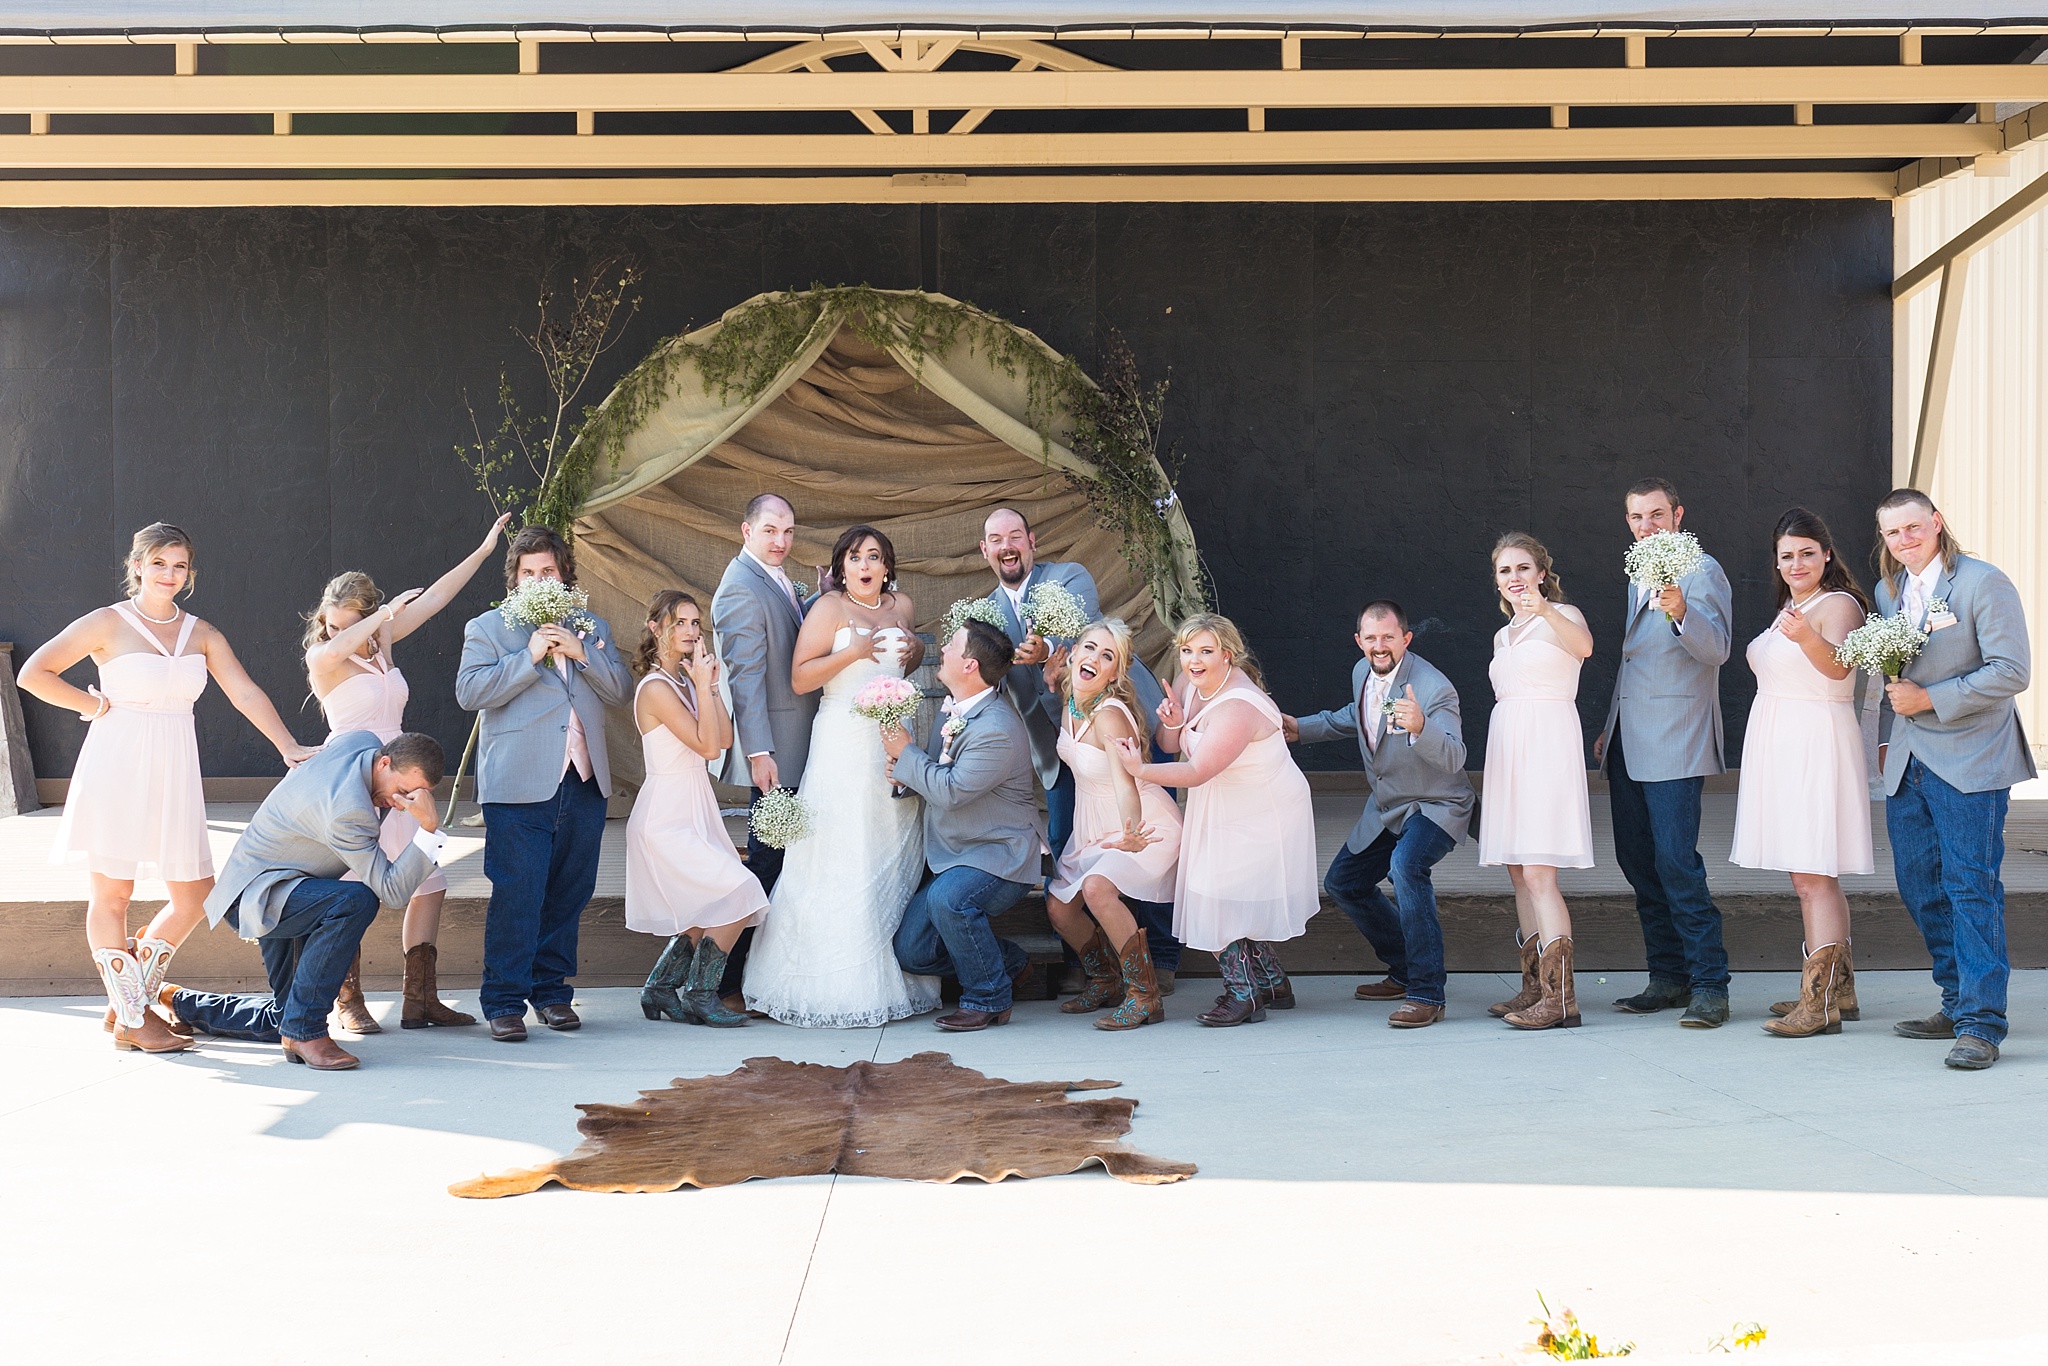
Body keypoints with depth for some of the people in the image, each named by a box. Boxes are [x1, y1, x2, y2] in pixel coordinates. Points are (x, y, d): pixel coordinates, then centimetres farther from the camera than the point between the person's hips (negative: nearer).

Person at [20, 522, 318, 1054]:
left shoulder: (201, 634, 9)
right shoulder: (107, 624, -2)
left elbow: (246, 693, 1)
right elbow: (34, 674, -3)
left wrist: (288, 746, -8)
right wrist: (93, 705, -2)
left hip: (173, 774, 5)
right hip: (117, 768, -5)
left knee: (194, 894, 4)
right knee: (112, 892, 0)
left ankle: (134, 998, 21)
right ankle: (130, 1021, 8)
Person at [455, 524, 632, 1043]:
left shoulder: (591, 628, 18)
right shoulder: (487, 628, 8)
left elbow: (618, 689, 9)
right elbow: (469, 691, -6)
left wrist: (581, 653, -6)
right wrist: (529, 657, -12)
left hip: (583, 783, 4)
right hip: (519, 784, -4)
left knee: (568, 894, 8)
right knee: (516, 896, -8)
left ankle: (551, 990, 19)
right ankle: (503, 1001, -1)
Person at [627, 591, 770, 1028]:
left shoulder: (684, 681, 12)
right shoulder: (656, 688, -15)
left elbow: (725, 738, 5)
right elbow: (707, 745, -20)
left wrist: (711, 684, -1)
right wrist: (703, 684, -17)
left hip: (695, 811, 9)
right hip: (667, 819, -9)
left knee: (705, 916, 11)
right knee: (740, 893, -14)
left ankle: (660, 989, 22)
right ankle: (698, 993, -4)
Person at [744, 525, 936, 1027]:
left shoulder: (902, 605, 13)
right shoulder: (829, 607, -4)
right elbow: (799, 678, -10)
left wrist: (917, 653, 7)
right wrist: (851, 652, -20)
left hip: (895, 745, 6)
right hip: (843, 745, -6)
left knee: (894, 856, 6)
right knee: (842, 860, -7)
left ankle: (892, 979, 13)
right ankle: (838, 983, -3)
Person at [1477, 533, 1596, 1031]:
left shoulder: (1562, 615, -2)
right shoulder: (1503, 636, 21)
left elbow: (1582, 646, -26)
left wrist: (1544, 610, -43)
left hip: (1547, 746, -8)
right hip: (1506, 747, 8)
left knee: (1539, 874, -15)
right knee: (1519, 875, 7)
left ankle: (1560, 996, -17)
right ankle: (1534, 987, 13)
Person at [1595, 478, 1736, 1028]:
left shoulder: (1701, 571, -6)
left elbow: (1716, 649, -18)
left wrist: (1681, 611, -36)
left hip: (1674, 743, -8)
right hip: (1628, 744, 8)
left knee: (1675, 861, -13)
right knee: (1637, 861, 8)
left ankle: (1709, 985, -8)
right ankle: (1668, 977, 16)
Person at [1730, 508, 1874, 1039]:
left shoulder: (1838, 604, -11)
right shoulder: (1789, 609, 17)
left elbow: (1837, 665, -31)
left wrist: (1806, 637, -49)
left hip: (1817, 749, -10)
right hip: (1780, 746, 10)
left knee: (1813, 875, -11)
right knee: (1807, 876, 13)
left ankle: (1819, 1001, -11)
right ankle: (1838, 990, 21)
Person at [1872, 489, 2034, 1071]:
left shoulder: (1984, 584, -9)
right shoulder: (1888, 590, 13)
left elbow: (2012, 671, -14)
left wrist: (1931, 699, -16)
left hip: (1969, 761, -7)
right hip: (1908, 763, 7)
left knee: (1971, 890, -9)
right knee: (1921, 889, 11)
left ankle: (1980, 1024, -7)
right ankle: (1957, 1005, 23)